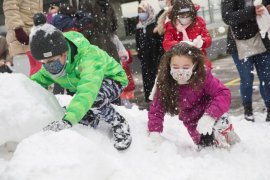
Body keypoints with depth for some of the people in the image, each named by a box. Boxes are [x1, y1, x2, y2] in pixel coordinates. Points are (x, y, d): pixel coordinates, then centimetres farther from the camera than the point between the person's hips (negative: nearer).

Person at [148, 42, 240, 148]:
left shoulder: (203, 76, -25)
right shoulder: (165, 84, -20)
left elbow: (223, 94, -31)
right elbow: (156, 109, -14)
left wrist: (210, 116, -44)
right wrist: (154, 132, -28)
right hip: (194, 124, 3)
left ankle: (227, 135, -2)